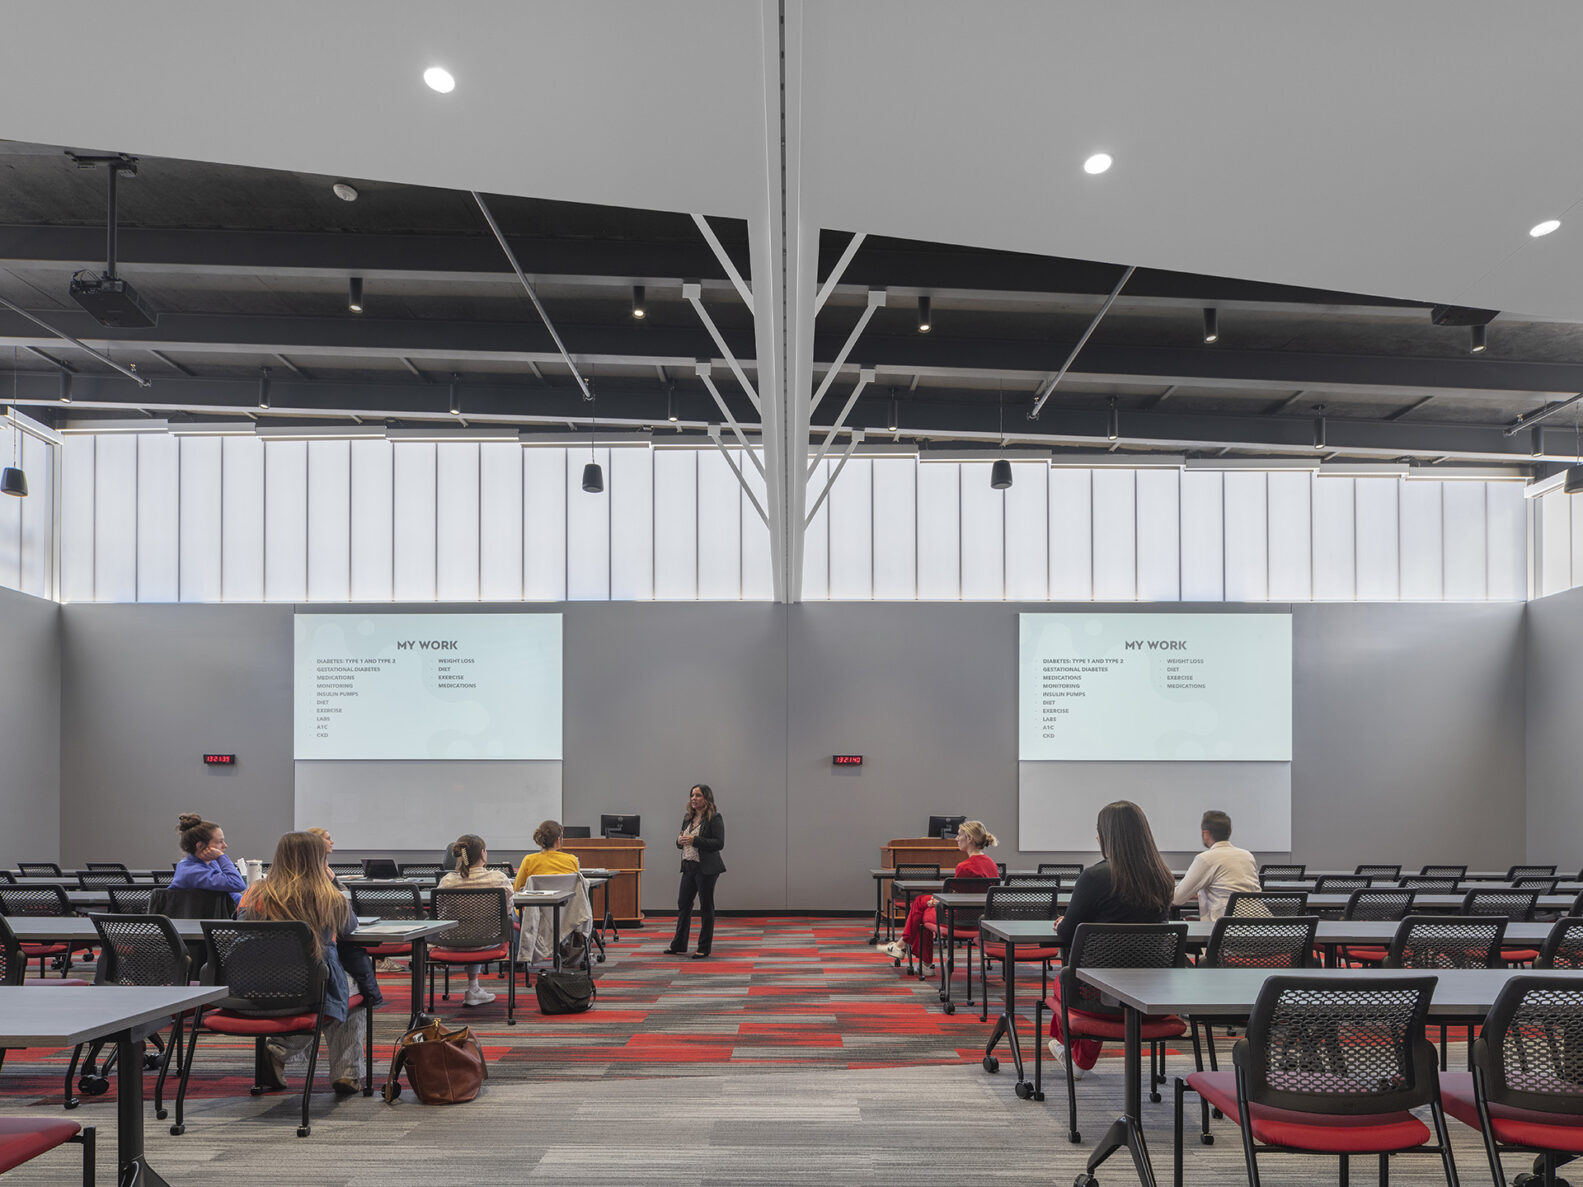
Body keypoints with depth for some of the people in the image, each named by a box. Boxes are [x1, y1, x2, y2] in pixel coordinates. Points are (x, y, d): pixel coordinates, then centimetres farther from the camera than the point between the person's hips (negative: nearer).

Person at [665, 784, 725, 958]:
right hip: (689, 867, 7)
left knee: (706, 908, 2)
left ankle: (704, 949, 10)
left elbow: (719, 843, -16)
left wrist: (695, 840, -23)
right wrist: (680, 841, -5)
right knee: (683, 905, 10)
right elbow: (681, 841, 20)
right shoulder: (688, 818, 13)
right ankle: (679, 946, 20)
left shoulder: (714, 818, -9)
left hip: (706, 869, -7)